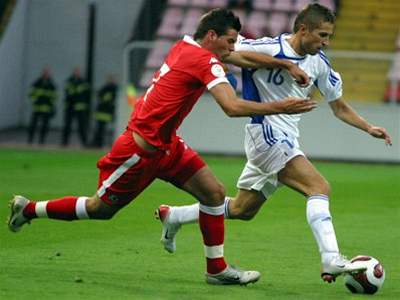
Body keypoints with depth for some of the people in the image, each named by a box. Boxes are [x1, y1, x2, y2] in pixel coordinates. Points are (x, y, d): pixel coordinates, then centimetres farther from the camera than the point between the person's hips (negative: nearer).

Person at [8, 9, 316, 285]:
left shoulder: (185, 46, 4)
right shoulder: (204, 61, -22)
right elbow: (233, 107, -33)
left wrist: (285, 64, 11)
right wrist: (278, 107, -29)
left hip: (166, 145, 10)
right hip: (142, 148, -10)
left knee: (214, 192, 0)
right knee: (102, 208, 6)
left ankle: (217, 269, 7)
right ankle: (28, 209, 24)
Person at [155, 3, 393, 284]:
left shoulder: (318, 62, 7)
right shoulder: (268, 49, -15)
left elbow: (340, 107, 16)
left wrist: (368, 128, 4)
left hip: (285, 142, 9)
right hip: (266, 133, -9)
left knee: (242, 209, 18)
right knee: (320, 188, -22)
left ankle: (172, 216, 34)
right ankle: (331, 261, -31)